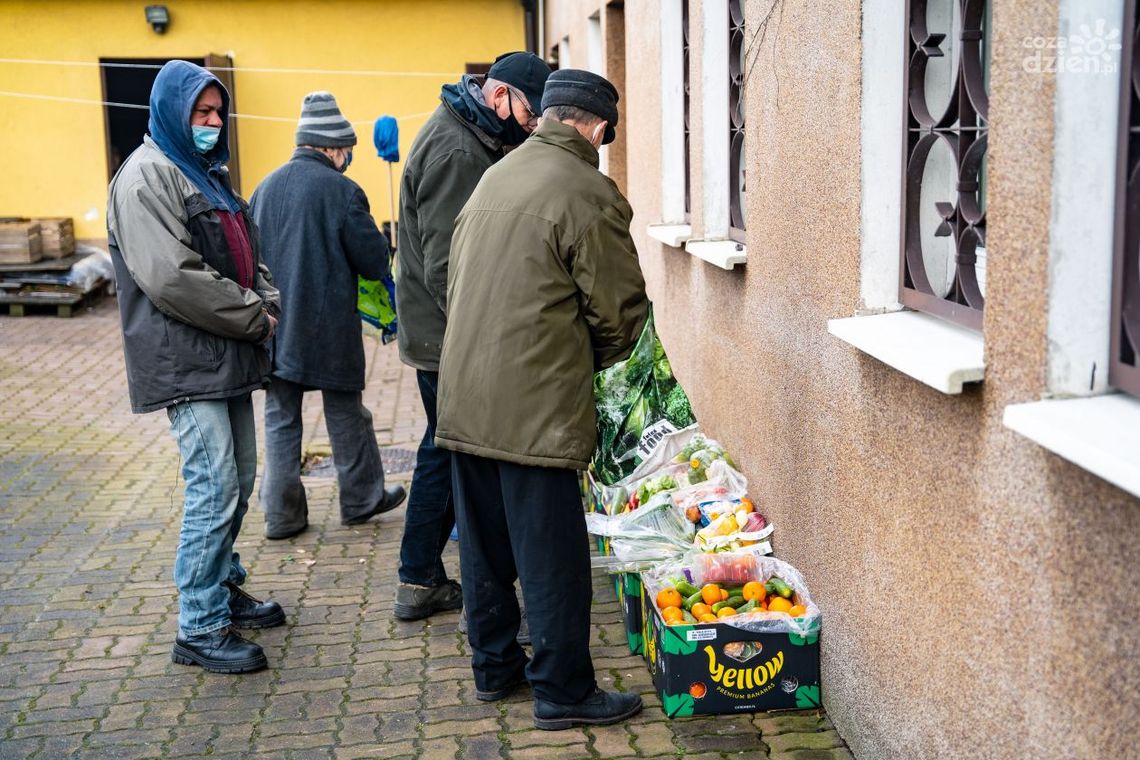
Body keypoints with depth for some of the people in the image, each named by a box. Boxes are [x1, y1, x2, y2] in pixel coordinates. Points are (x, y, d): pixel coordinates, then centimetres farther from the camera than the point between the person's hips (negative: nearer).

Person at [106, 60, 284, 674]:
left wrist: (268, 305, 1)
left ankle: (223, 587, 32)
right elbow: (171, 277, -22)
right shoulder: (147, 176, -12)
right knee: (214, 489, -9)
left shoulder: (208, 173, 19)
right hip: (186, 362, -10)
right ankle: (199, 630, 0)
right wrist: (255, 319, -15)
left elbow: (246, 255, 22)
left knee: (238, 479, 16)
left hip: (228, 354, 10)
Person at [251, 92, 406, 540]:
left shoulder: (265, 188, 6)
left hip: (274, 324, 5)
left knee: (280, 418, 10)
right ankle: (361, 499, 24)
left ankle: (282, 514, 12)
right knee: (346, 415, 11)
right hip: (328, 327, -4)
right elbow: (375, 263, -11)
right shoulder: (341, 191, -12)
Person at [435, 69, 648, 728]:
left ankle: (495, 666, 31)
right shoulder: (589, 195, -12)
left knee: (485, 545, 17)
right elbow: (621, 312, -8)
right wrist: (595, 357, 14)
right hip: (535, 409, -8)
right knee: (552, 556, 2)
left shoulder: (494, 177, 12)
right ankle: (564, 692, 13)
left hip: (464, 396, 8)